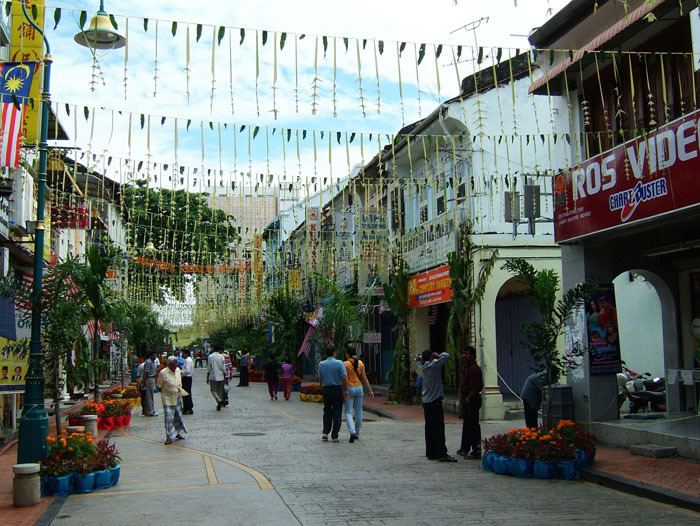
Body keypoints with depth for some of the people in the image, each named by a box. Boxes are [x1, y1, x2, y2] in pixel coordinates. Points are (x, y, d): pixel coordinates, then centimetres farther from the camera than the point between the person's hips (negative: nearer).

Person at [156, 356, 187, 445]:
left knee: (178, 416, 17)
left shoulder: (178, 370, 3)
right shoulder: (163, 373, -17)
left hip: (178, 397, 7)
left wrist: (180, 390, 9)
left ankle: (177, 433, 34)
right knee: (169, 418, -6)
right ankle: (169, 438, 1)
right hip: (168, 399, -7)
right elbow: (159, 386, -8)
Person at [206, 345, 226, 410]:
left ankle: (219, 401, -18)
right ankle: (219, 405, 13)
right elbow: (223, 368, -1)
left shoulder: (210, 357, -6)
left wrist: (207, 377, 3)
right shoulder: (221, 357, -3)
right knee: (220, 391, 11)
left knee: (213, 390, 6)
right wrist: (225, 376, 9)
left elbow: (209, 369, -4)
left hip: (213, 377, -2)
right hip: (220, 377, 2)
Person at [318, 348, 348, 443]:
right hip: (338, 389, -3)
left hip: (326, 389, 3)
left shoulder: (321, 364, 1)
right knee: (337, 413, 3)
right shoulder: (339, 363, -9)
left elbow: (320, 378, 9)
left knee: (327, 412, 15)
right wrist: (345, 391, -9)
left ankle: (325, 433, 5)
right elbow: (344, 378, -15)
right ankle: (334, 436, 3)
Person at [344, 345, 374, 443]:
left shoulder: (346, 364, -10)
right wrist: (370, 390, 9)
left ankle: (352, 432, -20)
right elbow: (364, 378, 3)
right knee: (358, 412, 14)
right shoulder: (360, 363, 3)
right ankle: (357, 433, 23)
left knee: (348, 412, -1)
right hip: (359, 388, 4)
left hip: (349, 389, -4)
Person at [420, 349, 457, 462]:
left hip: (426, 401, 8)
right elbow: (446, 355, -15)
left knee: (429, 427, 10)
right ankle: (441, 454, -7)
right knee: (439, 427, -7)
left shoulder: (425, 366, 9)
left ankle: (430, 453, 14)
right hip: (435, 401, -8)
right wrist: (438, 355, 0)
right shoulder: (434, 365, -12)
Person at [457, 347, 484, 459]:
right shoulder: (466, 368, 15)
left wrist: (469, 398, -19)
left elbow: (476, 387, -22)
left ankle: (477, 451, -1)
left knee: (473, 425, -6)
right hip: (467, 400, 11)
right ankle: (465, 448, 28)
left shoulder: (474, 369, -17)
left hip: (472, 400, -11)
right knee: (467, 424, 18)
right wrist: (463, 397, 14)